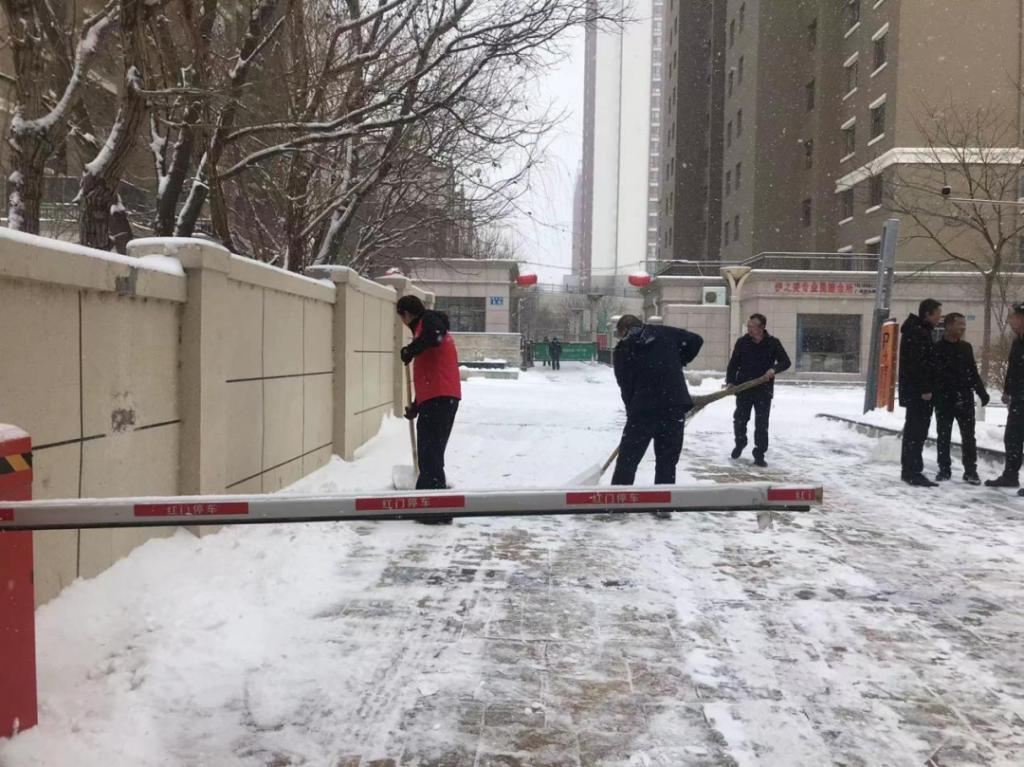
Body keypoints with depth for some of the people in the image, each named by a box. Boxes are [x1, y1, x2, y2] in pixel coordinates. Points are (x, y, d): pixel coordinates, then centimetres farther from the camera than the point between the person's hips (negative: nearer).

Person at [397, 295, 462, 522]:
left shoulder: (430, 320, -2)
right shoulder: (424, 327, 27)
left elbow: (433, 336, -30)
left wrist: (409, 350, -14)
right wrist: (415, 406, 29)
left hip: (439, 399, -10)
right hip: (436, 399, 10)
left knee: (431, 454, -11)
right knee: (428, 453, 18)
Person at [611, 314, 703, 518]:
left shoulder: (622, 351, 5)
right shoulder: (664, 333, 9)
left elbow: (626, 387, 6)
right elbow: (696, 340, 8)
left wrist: (632, 410, 17)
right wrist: (678, 363, 18)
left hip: (644, 408, -2)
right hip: (675, 405, 2)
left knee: (628, 456, 10)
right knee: (667, 458, 12)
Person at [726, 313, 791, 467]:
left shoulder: (773, 343, -2)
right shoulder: (742, 342, 0)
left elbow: (786, 361, 0)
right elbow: (733, 364, 2)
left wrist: (774, 369, -20)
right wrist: (730, 381, -12)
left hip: (764, 391, -1)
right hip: (743, 388, 1)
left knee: (762, 424, -1)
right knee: (739, 420, 8)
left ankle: (759, 455, 7)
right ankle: (740, 443, 35)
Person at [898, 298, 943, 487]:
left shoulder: (919, 330, 18)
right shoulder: (918, 332, -15)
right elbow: (917, 363, -23)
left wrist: (925, 388, 20)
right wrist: (925, 389, -24)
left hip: (913, 390, 11)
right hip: (918, 391, -11)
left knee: (914, 430, 14)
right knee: (917, 431, -9)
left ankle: (909, 470, 21)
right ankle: (912, 472, -8)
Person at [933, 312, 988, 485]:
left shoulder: (966, 347, 11)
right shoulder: (937, 348, -2)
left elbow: (973, 372, 16)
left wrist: (982, 392, 10)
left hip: (965, 399, 3)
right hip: (943, 400, -3)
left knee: (968, 436, 2)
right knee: (944, 436, 5)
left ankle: (970, 471, 8)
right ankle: (944, 469, 14)